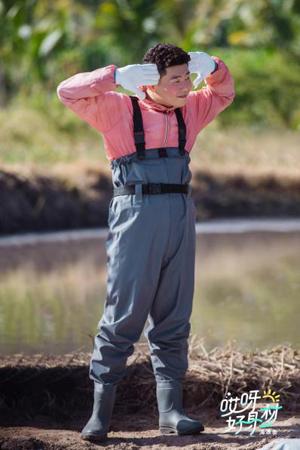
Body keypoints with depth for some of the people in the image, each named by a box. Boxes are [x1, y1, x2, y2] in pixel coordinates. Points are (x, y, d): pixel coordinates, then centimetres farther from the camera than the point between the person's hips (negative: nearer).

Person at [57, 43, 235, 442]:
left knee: (174, 317, 5)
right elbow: (69, 93, -6)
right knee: (124, 314, -6)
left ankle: (170, 410, 9)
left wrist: (212, 66, 11)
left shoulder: (190, 110, 16)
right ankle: (101, 412, -2)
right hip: (136, 214, -5)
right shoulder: (118, 109, 1)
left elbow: (223, 92, 32)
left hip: (181, 214, 5)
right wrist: (117, 76, -13)